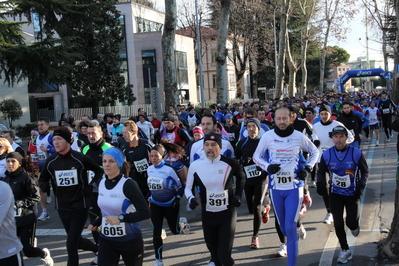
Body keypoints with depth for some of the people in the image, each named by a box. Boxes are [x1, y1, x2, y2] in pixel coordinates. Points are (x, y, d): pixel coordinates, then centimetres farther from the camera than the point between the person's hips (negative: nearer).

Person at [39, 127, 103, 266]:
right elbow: (43, 179, 13)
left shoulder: (80, 159, -12)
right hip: (62, 207, 5)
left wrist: (91, 186, -10)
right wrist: (44, 185, -9)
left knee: (71, 244, -7)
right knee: (76, 241, 17)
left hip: (80, 206, -5)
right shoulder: (50, 161, -2)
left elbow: (99, 171, 2)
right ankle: (98, 249, 47)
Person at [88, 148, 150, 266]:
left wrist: (120, 218, -28)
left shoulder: (128, 184, -17)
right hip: (106, 240, 5)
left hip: (129, 240, -5)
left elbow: (145, 212, -21)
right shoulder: (102, 183, 3)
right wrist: (96, 223, 11)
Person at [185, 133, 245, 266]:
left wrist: (238, 195, 3)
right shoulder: (195, 166, -9)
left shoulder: (230, 163, -10)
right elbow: (188, 187, 4)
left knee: (224, 254, -10)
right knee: (213, 251, 15)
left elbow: (241, 177, 12)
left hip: (227, 213, -2)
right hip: (207, 215, 2)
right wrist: (190, 198, -15)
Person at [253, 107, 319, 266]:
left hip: (294, 187, -2)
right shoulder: (268, 136, -6)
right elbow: (256, 156, 6)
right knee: (282, 226, 16)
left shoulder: (299, 137, -6)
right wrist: (267, 167, -14)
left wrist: (308, 168, -4)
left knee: (290, 228, -10)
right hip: (275, 188, 2)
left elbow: (314, 152, 11)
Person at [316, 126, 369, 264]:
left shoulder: (356, 153, -13)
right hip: (335, 194, 1)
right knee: (338, 224, 1)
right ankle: (345, 251, 21)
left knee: (351, 222, 1)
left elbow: (365, 171, -1)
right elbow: (321, 171, 4)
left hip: (353, 194, -1)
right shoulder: (326, 155, -10)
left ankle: (354, 226, 41)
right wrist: (320, 183, -15)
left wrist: (361, 185, -14)